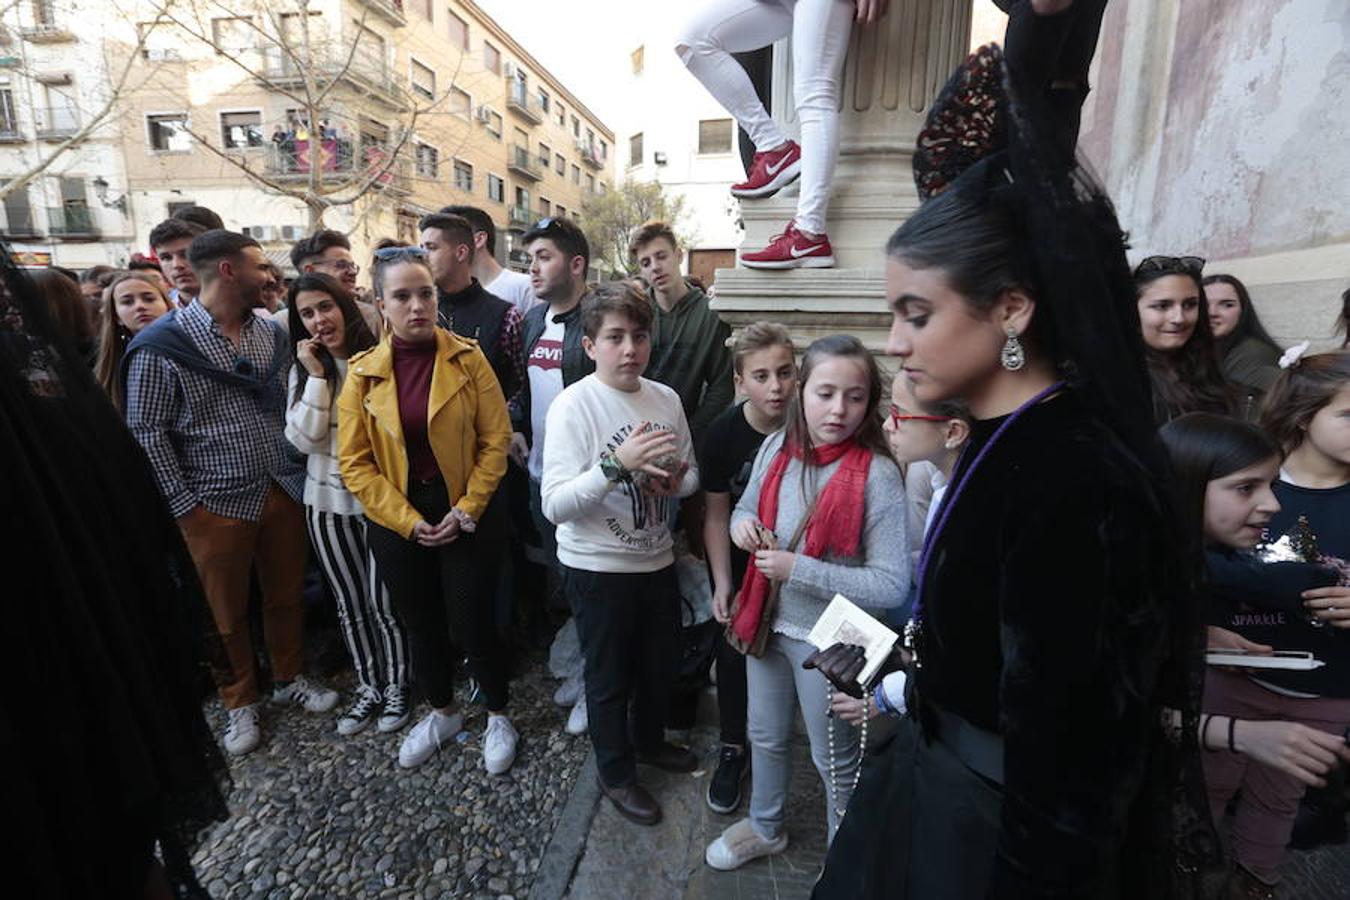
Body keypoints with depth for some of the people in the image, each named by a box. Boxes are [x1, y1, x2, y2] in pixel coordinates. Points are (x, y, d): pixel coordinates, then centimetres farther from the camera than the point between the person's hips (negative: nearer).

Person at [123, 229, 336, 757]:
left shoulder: (272, 333, 3)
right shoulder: (160, 345, -11)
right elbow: (146, 432, -9)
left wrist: (296, 474, 5)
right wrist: (184, 506, -9)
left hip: (281, 492, 4)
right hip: (216, 505, -4)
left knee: (286, 596, 17)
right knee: (228, 614, 14)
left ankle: (290, 678, 39)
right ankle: (240, 702, 34)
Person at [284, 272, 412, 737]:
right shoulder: (303, 370, 4)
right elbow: (304, 439, -9)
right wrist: (316, 375, -13)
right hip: (327, 501, 4)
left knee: (382, 601, 3)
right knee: (349, 604, 15)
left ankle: (396, 686, 26)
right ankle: (367, 687, 33)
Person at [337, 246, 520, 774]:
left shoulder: (466, 358, -6)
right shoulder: (364, 372, -2)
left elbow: (496, 440, -7)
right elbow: (355, 463, -3)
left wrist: (467, 511, -12)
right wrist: (408, 521, -10)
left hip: (464, 517, -2)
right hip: (396, 523, 3)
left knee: (471, 624, 3)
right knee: (419, 624, 17)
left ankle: (498, 716, 29)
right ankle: (442, 714, 42)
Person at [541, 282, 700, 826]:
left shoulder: (666, 399, -2)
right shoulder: (573, 406, -18)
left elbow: (692, 474, 8)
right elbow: (555, 505, -23)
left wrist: (675, 481, -14)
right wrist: (616, 465, -34)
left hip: (657, 559, 6)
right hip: (597, 569, -5)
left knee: (661, 664, 24)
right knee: (609, 677, 15)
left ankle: (648, 741, 53)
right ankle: (616, 773, 41)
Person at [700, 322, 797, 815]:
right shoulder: (723, 433, -18)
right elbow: (717, 514, -9)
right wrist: (722, 585, -13)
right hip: (739, 562, 1)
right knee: (734, 652, 9)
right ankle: (733, 749, 32)